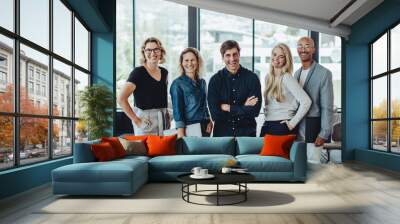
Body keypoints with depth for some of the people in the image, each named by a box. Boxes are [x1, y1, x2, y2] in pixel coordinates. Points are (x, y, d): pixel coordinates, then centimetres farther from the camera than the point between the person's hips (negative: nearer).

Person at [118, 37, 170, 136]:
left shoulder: (164, 72, 11)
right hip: (146, 121, -5)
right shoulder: (138, 72, -8)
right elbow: (121, 99, -16)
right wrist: (136, 120, -14)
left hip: (164, 121, 6)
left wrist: (166, 116, 13)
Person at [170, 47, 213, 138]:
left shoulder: (202, 82, 10)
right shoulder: (177, 83, -6)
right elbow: (177, 109, -9)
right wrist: (181, 132, -14)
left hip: (204, 127, 5)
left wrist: (209, 121, 8)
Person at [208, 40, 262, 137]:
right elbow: (215, 114, -12)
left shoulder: (252, 78, -5)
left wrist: (228, 108, -11)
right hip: (222, 133, 0)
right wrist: (243, 108, -12)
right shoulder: (215, 80, -5)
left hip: (247, 132, 0)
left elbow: (255, 110, -13)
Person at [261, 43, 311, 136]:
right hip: (267, 125, 6)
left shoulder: (287, 78, -11)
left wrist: (293, 123, -13)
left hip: (282, 126, -6)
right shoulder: (268, 77, 9)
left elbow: (306, 101, -18)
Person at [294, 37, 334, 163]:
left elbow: (327, 107, -9)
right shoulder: (297, 73, 13)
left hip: (312, 129, -5)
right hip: (296, 128, 6)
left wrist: (324, 133, -13)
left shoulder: (324, 73, -6)